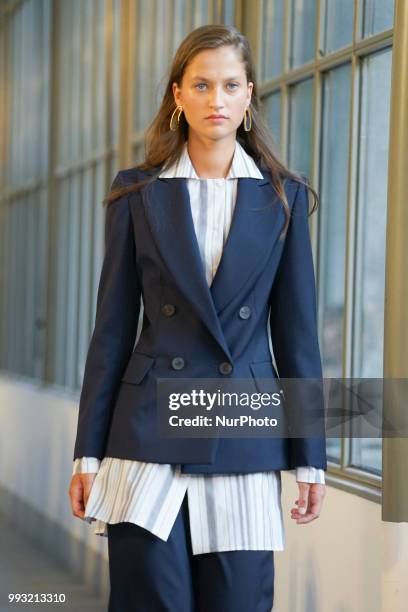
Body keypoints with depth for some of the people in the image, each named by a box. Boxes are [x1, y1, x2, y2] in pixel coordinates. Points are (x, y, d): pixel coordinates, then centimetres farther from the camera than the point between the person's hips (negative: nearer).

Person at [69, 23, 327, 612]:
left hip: (245, 446, 1)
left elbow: (297, 331, 5)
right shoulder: (138, 193, 4)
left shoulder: (283, 198, 5)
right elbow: (113, 328, 4)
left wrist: (309, 457, 2)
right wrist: (88, 453, 1)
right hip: (151, 432, 0)